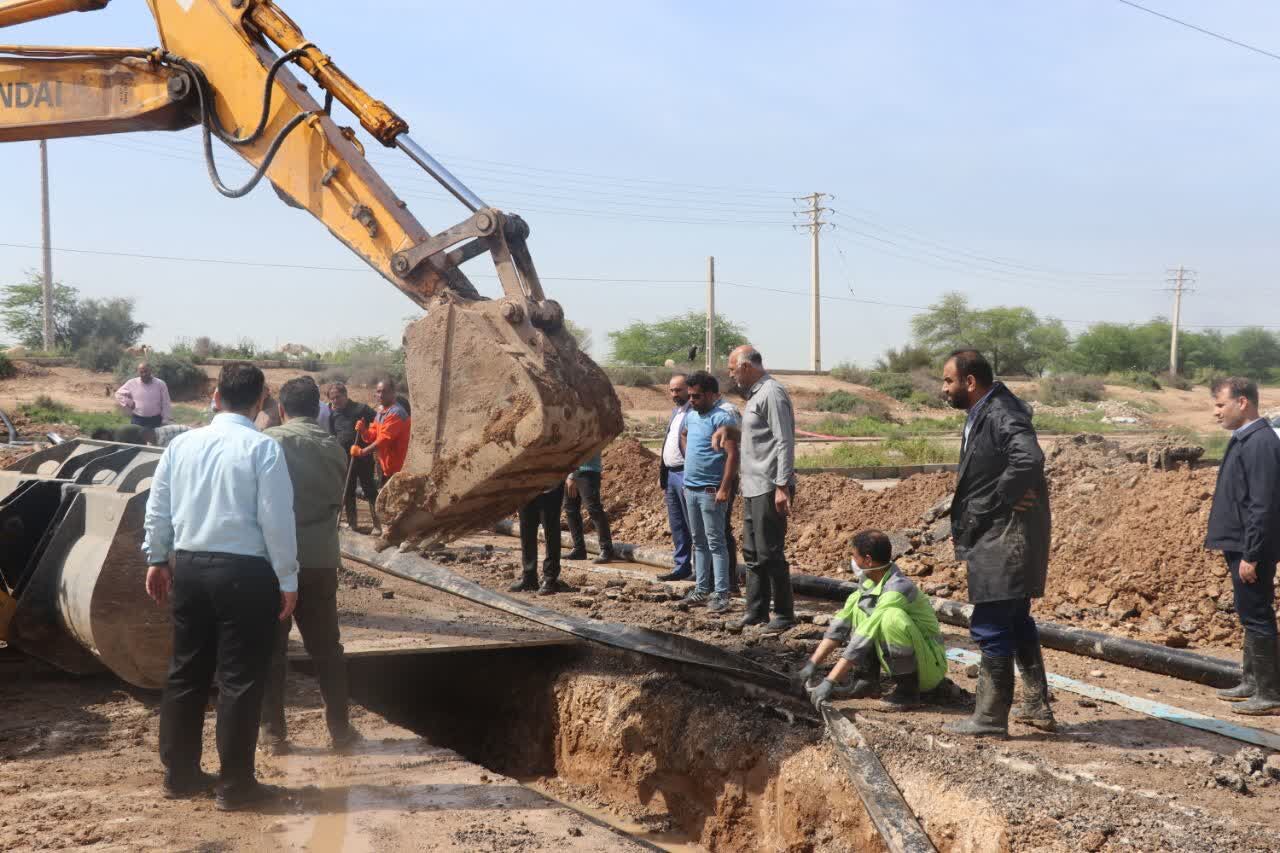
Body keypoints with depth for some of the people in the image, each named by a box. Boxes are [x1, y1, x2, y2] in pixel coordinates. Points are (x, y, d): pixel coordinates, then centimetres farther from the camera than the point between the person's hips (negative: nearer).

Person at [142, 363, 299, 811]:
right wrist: (287, 580, -5)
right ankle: (235, 785, 10)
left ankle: (180, 774, 26)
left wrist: (156, 560, 24)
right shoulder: (263, 448, -11)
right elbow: (277, 521, -13)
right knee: (240, 679, 3)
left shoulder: (181, 444, 4)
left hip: (188, 567, 6)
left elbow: (157, 509, 11)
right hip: (245, 571, -5)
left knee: (186, 672, 16)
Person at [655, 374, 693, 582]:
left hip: (686, 475, -9)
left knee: (692, 526, -4)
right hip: (671, 474, 10)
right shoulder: (675, 411, 16)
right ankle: (682, 567, 22)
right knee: (677, 526, 14)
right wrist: (662, 476, 19)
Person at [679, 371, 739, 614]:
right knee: (699, 542, 14)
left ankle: (721, 594, -4)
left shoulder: (722, 419, -14)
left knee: (715, 543, -6)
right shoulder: (691, 416, 11)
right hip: (690, 488, 8)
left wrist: (724, 489, -23)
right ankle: (702, 589, 21)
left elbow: (732, 455, -18)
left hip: (710, 491, -8)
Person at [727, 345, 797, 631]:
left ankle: (784, 615, 3)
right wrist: (742, 474, 22)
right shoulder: (754, 395, 18)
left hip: (769, 488, -10)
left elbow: (784, 443, -19)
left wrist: (782, 486, -22)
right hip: (753, 488, 10)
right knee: (752, 552, 13)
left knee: (769, 553, -6)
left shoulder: (772, 394, -13)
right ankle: (756, 611, 20)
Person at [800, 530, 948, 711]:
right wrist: (812, 664, -4)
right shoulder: (868, 581, -1)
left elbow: (863, 639, -30)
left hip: (929, 667, -8)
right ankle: (866, 680, 0)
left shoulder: (897, 589, -27)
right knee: (858, 608, 0)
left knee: (892, 617, -33)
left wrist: (829, 682, -31)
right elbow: (842, 622, 1)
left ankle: (907, 689, -18)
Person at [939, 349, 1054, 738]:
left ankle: (991, 718, 3)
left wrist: (999, 500, -23)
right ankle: (1037, 706, 28)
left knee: (990, 628, -4)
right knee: (1016, 622, 18)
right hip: (995, 539, 11)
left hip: (1005, 541, -11)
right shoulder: (981, 415, 13)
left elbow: (1029, 458, -35)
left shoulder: (1001, 415, -18)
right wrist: (966, 522, 5)